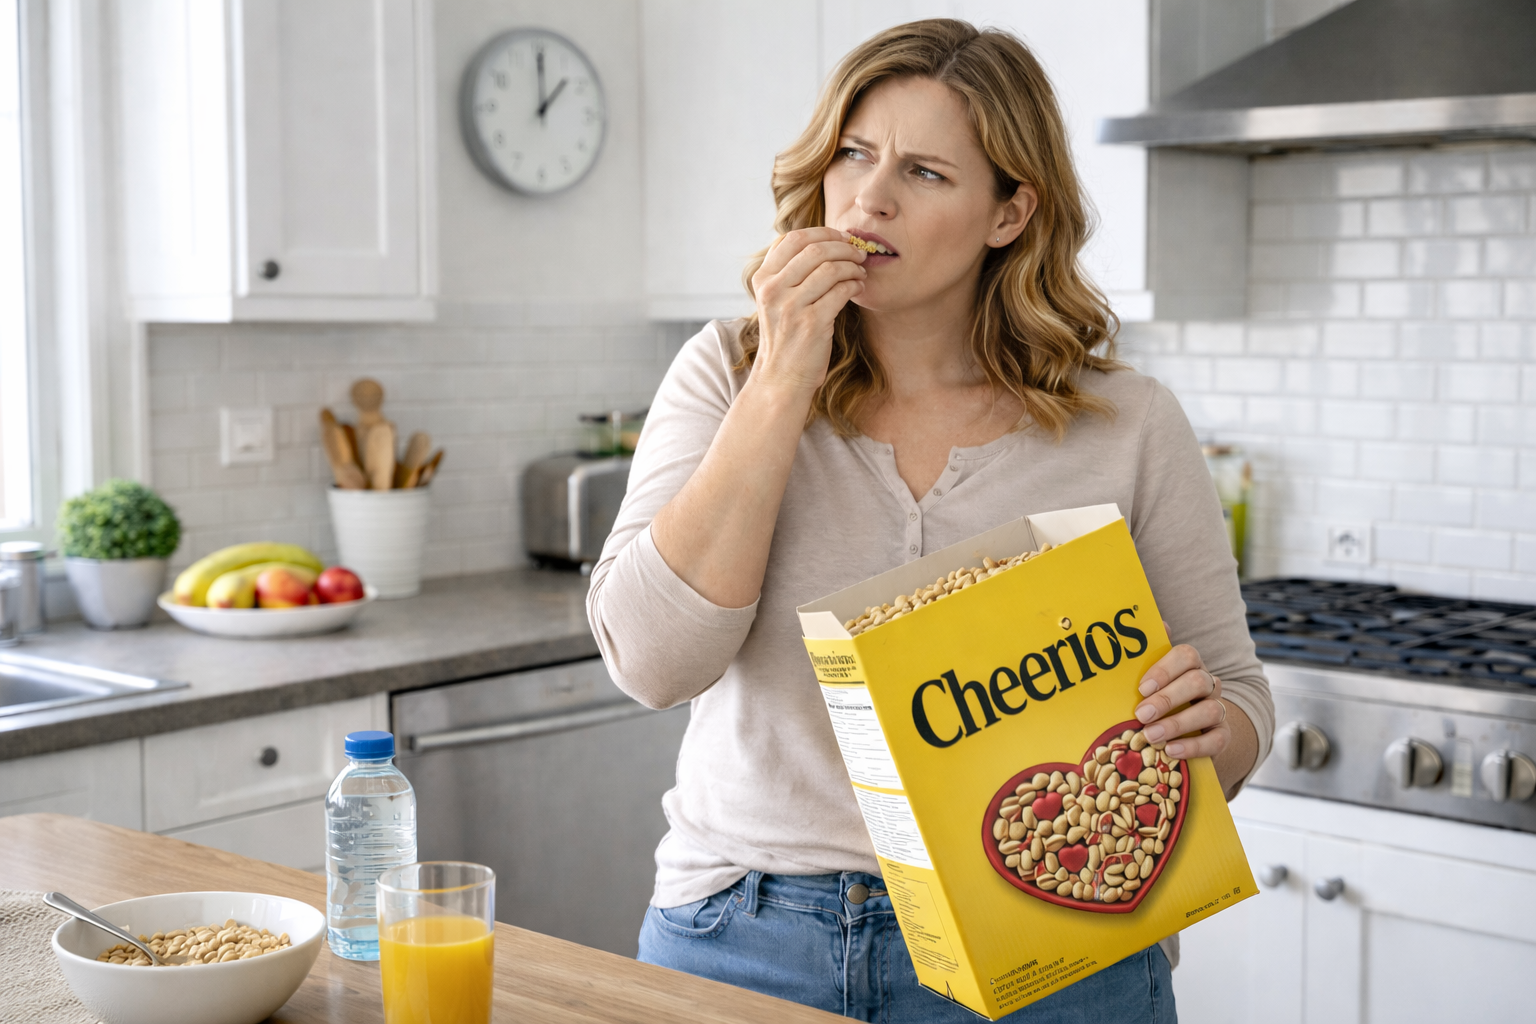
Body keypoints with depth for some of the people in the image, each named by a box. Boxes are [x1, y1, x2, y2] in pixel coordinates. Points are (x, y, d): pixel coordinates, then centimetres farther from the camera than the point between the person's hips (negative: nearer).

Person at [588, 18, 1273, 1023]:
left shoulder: (1129, 427, -3)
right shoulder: (731, 376, -1)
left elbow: (1238, 700, 5)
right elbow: (654, 657, -14)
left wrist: (1206, 727, -19)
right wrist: (785, 383, -17)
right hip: (749, 937, 1)